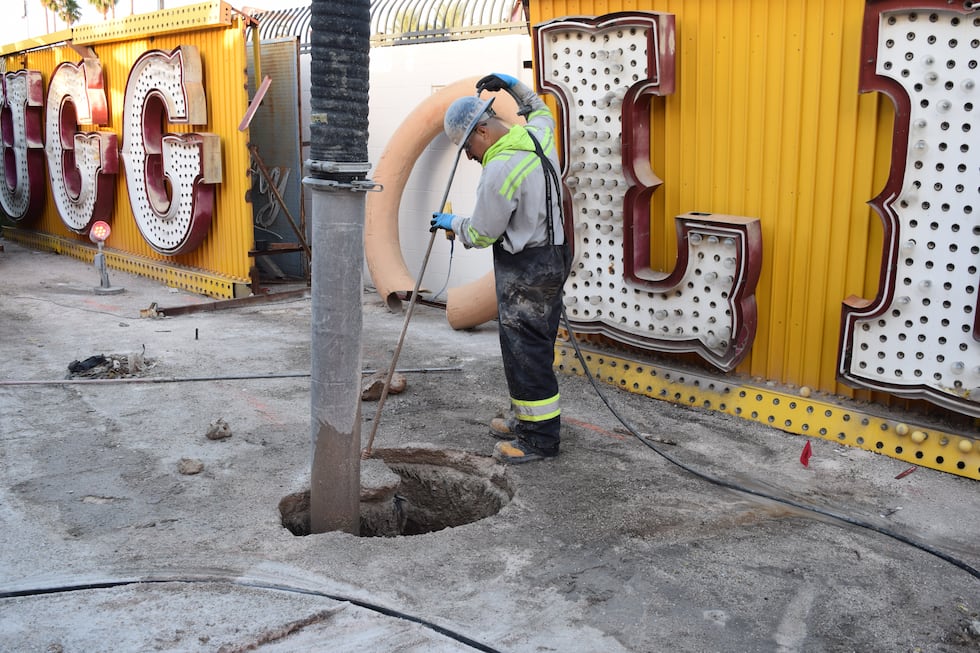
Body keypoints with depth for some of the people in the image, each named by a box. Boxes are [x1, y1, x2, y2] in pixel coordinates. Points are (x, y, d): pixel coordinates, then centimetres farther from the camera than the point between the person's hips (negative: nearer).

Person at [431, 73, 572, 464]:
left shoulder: (500, 169, -22)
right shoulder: (539, 135, 4)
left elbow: (482, 234, -13)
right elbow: (540, 112, 33)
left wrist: (452, 223, 6)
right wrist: (514, 86, 23)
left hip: (525, 269, -10)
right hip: (553, 255, 10)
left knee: (526, 349, -2)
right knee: (533, 347, 17)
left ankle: (541, 438, 5)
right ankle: (526, 419, 29)